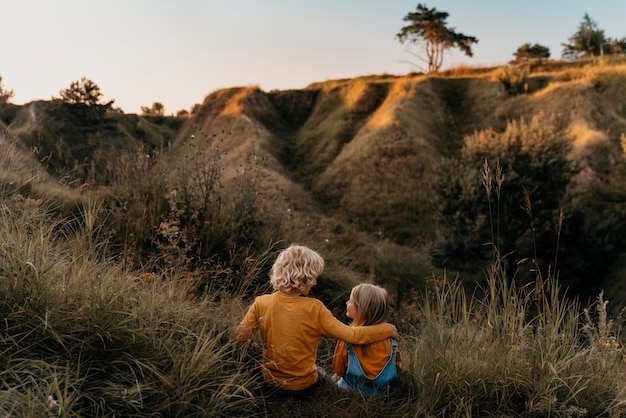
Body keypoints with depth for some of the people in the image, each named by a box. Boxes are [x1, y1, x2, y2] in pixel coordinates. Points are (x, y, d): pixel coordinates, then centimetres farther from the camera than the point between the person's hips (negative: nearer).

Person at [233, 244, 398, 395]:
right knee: (321, 373, 34)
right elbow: (351, 335, -20)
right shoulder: (314, 309, -24)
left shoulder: (261, 303, -16)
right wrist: (387, 329, -8)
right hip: (302, 386, -2)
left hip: (270, 381, 3)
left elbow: (238, 339, -11)